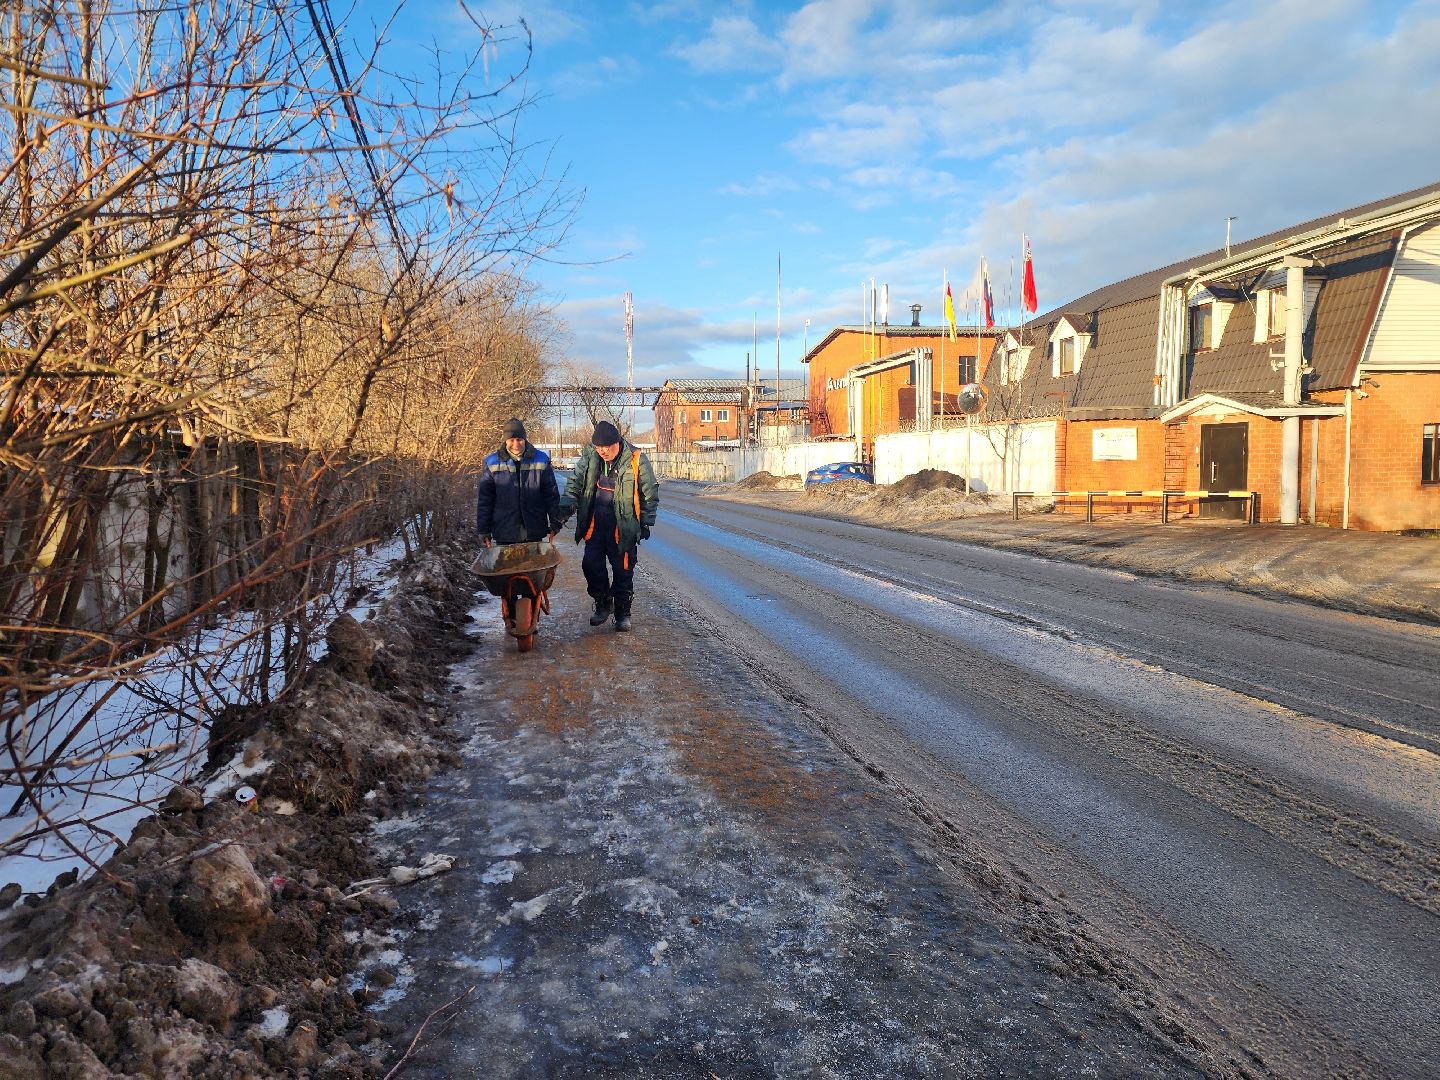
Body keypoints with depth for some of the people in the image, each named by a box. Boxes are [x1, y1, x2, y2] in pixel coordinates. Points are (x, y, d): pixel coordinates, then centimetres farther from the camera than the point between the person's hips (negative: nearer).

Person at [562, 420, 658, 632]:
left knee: (623, 570, 3)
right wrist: (568, 503, -8)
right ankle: (603, 604, 23)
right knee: (591, 564, 3)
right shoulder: (589, 457, 0)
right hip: (595, 524, 4)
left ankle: (623, 612, 17)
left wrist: (646, 523, -2)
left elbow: (650, 493, -3)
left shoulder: (637, 460, -10)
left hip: (623, 526, -4)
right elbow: (575, 481, 8)